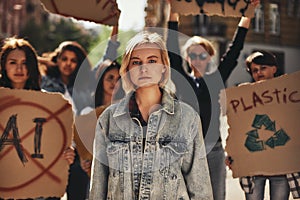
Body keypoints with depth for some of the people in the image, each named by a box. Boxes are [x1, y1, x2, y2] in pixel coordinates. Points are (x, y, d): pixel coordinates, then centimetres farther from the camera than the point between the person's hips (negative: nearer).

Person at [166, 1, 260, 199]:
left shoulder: (216, 80, 8)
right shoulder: (182, 80, 5)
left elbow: (234, 50, 6)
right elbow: (173, 50, -1)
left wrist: (247, 16, 3)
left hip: (213, 150, 1)